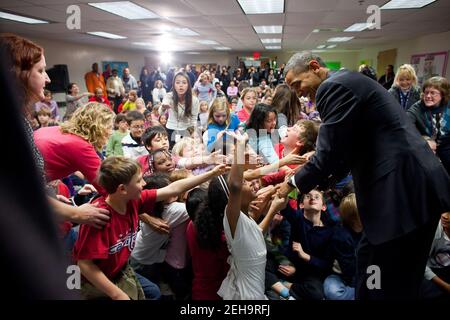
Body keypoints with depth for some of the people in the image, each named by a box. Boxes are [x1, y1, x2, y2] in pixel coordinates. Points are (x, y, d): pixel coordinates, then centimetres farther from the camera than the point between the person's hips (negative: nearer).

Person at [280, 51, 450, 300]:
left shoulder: (334, 86, -12)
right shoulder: (348, 82, 20)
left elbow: (329, 153, -16)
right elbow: (345, 151, 22)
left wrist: (294, 183, -1)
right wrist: (313, 174, 18)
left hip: (402, 189, -10)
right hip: (407, 184, 10)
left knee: (388, 286, 5)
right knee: (368, 264, 22)